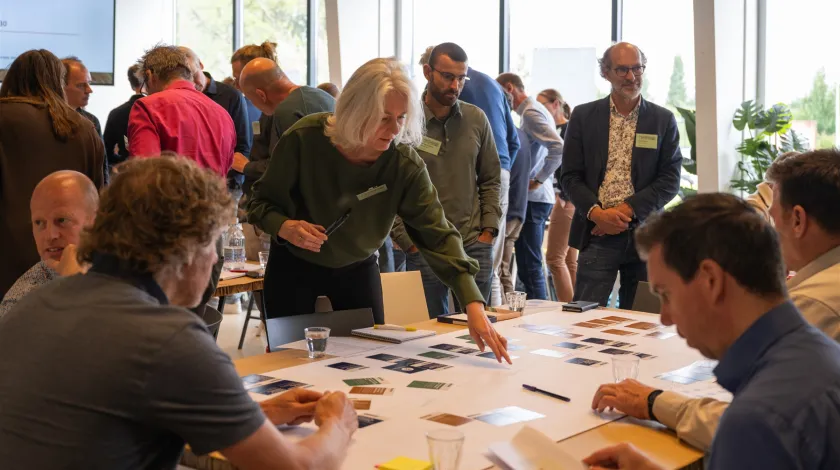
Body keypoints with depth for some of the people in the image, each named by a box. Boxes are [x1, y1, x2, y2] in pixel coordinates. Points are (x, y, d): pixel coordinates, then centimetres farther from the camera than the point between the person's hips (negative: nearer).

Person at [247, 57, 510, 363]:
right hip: (294, 267, -1)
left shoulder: (406, 165, -22)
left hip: (357, 270, 1)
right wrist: (284, 226, -36)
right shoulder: (304, 138, -24)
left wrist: (474, 306, -37)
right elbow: (262, 202, -12)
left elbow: (438, 235, -27)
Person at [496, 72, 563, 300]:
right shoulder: (535, 110, 17)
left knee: (529, 268, -8)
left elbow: (558, 147, -24)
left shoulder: (531, 113, -12)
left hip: (532, 198, -10)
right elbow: (554, 147, 24)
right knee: (532, 266, 14)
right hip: (539, 197, 10)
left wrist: (538, 180, -17)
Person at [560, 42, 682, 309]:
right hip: (597, 234, -1)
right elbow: (570, 177, 3)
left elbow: (670, 181, 1)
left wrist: (626, 210, -12)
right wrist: (597, 213, -14)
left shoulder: (663, 120, 6)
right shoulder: (583, 116, 6)